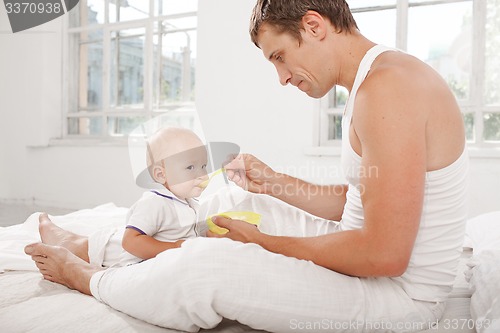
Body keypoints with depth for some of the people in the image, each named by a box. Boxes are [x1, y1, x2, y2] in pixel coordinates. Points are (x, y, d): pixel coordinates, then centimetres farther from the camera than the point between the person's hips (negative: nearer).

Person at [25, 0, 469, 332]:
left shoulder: (387, 85, -24)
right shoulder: (370, 83, 10)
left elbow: (384, 254, -26)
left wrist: (262, 242, -16)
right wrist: (273, 182, 3)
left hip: (400, 291, -9)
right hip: (369, 254, 9)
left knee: (204, 267, -22)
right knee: (236, 220, 13)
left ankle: (89, 279, 11)